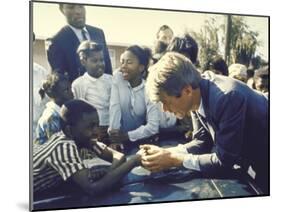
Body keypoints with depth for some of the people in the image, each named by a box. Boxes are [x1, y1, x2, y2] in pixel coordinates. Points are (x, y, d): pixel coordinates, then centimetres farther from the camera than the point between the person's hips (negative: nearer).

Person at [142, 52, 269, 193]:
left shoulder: (228, 97, -35)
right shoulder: (197, 97, -12)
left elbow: (223, 161, -30)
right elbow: (202, 142, -2)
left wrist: (174, 160, -25)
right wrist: (165, 152, -16)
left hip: (266, 164, -7)